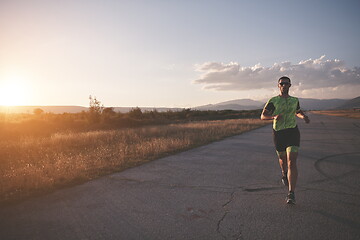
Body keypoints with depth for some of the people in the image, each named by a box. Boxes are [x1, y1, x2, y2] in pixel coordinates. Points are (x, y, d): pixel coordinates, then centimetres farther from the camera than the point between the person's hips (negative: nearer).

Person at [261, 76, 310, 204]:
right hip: (278, 133, 0)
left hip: (292, 132, 0)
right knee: (282, 159, 18)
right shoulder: (273, 101, -1)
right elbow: (263, 116, -4)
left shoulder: (295, 100, 9)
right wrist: (274, 117, -23)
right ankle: (284, 174, 54)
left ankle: (291, 194, -14)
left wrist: (304, 117, 6)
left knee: (291, 162, -14)